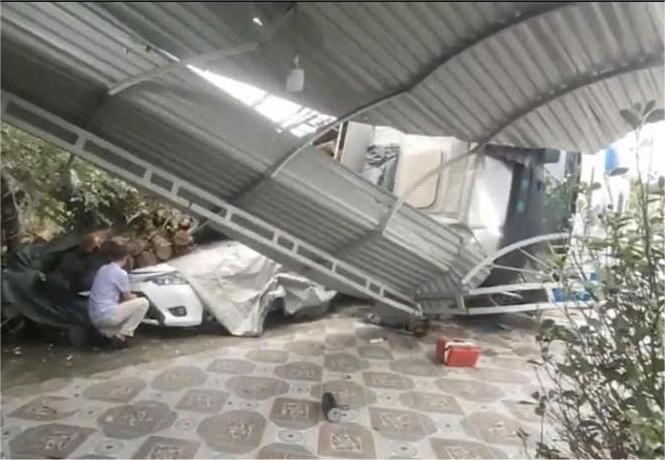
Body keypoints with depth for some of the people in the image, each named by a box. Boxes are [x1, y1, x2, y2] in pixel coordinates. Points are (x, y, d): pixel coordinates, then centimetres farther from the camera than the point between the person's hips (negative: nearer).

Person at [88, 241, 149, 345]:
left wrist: (130, 296, 27)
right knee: (143, 303, 1)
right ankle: (123, 334, 1)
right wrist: (134, 296, 23)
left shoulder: (102, 269, 13)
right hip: (107, 316, -8)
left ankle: (110, 333, 12)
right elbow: (127, 298, 1)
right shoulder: (121, 273, -11)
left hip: (95, 317, 8)